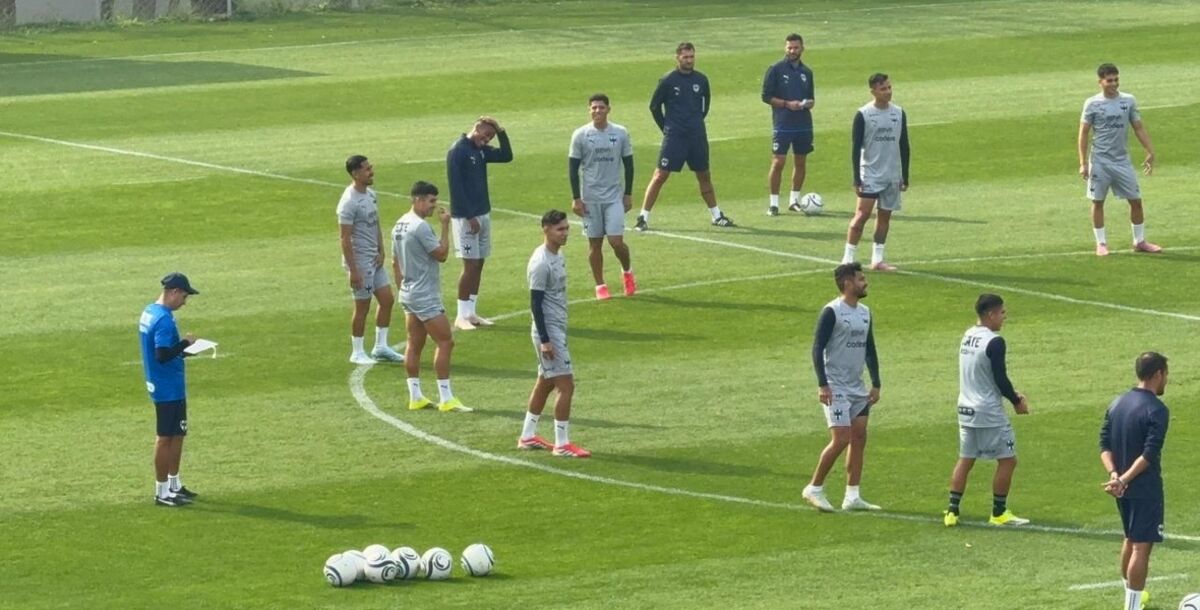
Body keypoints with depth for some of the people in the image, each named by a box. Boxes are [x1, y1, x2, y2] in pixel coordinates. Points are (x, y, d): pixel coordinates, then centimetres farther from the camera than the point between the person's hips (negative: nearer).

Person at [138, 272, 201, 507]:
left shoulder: (149, 312, 9)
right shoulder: (164, 319, -22)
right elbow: (163, 355, -28)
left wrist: (182, 348, 9)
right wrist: (185, 343, -17)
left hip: (171, 388, 10)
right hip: (168, 388, -10)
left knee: (177, 434, 18)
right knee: (166, 438, -2)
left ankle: (174, 485, 28)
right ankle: (162, 492, 5)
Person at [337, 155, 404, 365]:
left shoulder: (370, 194, 8)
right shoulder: (349, 202, -19)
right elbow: (345, 238, -20)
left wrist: (381, 251, 4)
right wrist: (353, 270, -21)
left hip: (375, 259, 8)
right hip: (359, 260, -8)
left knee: (387, 299, 9)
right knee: (362, 306, 0)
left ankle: (381, 347, 20)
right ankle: (357, 353, 13)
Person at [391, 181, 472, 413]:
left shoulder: (400, 225, 11)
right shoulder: (420, 226, -19)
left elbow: (395, 262, 17)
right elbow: (442, 254, -16)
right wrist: (445, 226, -12)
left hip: (409, 294, 10)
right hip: (425, 296, -10)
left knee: (414, 345, 10)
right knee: (445, 342, -7)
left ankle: (415, 397, 12)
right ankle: (446, 398, -8)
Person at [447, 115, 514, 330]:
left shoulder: (482, 150, 11)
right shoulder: (457, 151, -13)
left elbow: (506, 156, 11)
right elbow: (456, 187, -17)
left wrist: (501, 132, -1)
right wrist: (469, 217, -19)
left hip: (483, 214, 8)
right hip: (465, 217, -8)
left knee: (478, 264, 9)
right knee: (471, 265, -8)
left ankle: (471, 312, 16)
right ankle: (461, 316, -2)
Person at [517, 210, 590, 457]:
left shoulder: (557, 257, 10)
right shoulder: (541, 263, -20)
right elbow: (535, 303, -20)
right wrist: (544, 340, -22)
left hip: (558, 329, 10)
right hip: (549, 332, -10)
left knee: (546, 382, 16)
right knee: (566, 385, -9)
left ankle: (527, 436, 26)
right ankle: (562, 444, -4)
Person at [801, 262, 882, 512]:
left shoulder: (864, 313, 12)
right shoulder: (832, 312, -12)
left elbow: (870, 350, 19)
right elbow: (817, 348, -15)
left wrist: (876, 384, 13)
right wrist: (822, 384, -21)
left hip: (857, 388, 8)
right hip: (835, 388, -8)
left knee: (859, 437, 4)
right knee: (841, 439, -12)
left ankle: (852, 497, 9)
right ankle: (814, 489, 1)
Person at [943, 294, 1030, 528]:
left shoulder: (967, 336, 9)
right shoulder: (994, 342, -18)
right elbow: (1000, 379, -17)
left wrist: (1011, 393, 18)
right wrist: (1017, 401, -1)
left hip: (966, 409, 8)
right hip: (989, 412, -8)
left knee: (965, 460, 14)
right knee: (1007, 460, 3)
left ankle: (952, 511, 10)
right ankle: (999, 513, 7)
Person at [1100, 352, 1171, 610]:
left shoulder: (1117, 404, 7)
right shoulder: (1157, 410, -16)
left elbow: (1105, 445, 2)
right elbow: (1150, 455, -23)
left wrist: (1114, 474, -9)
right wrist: (1125, 480, -22)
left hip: (1122, 488, 8)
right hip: (1146, 489, -8)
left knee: (1131, 539, 24)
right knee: (1142, 547, -4)